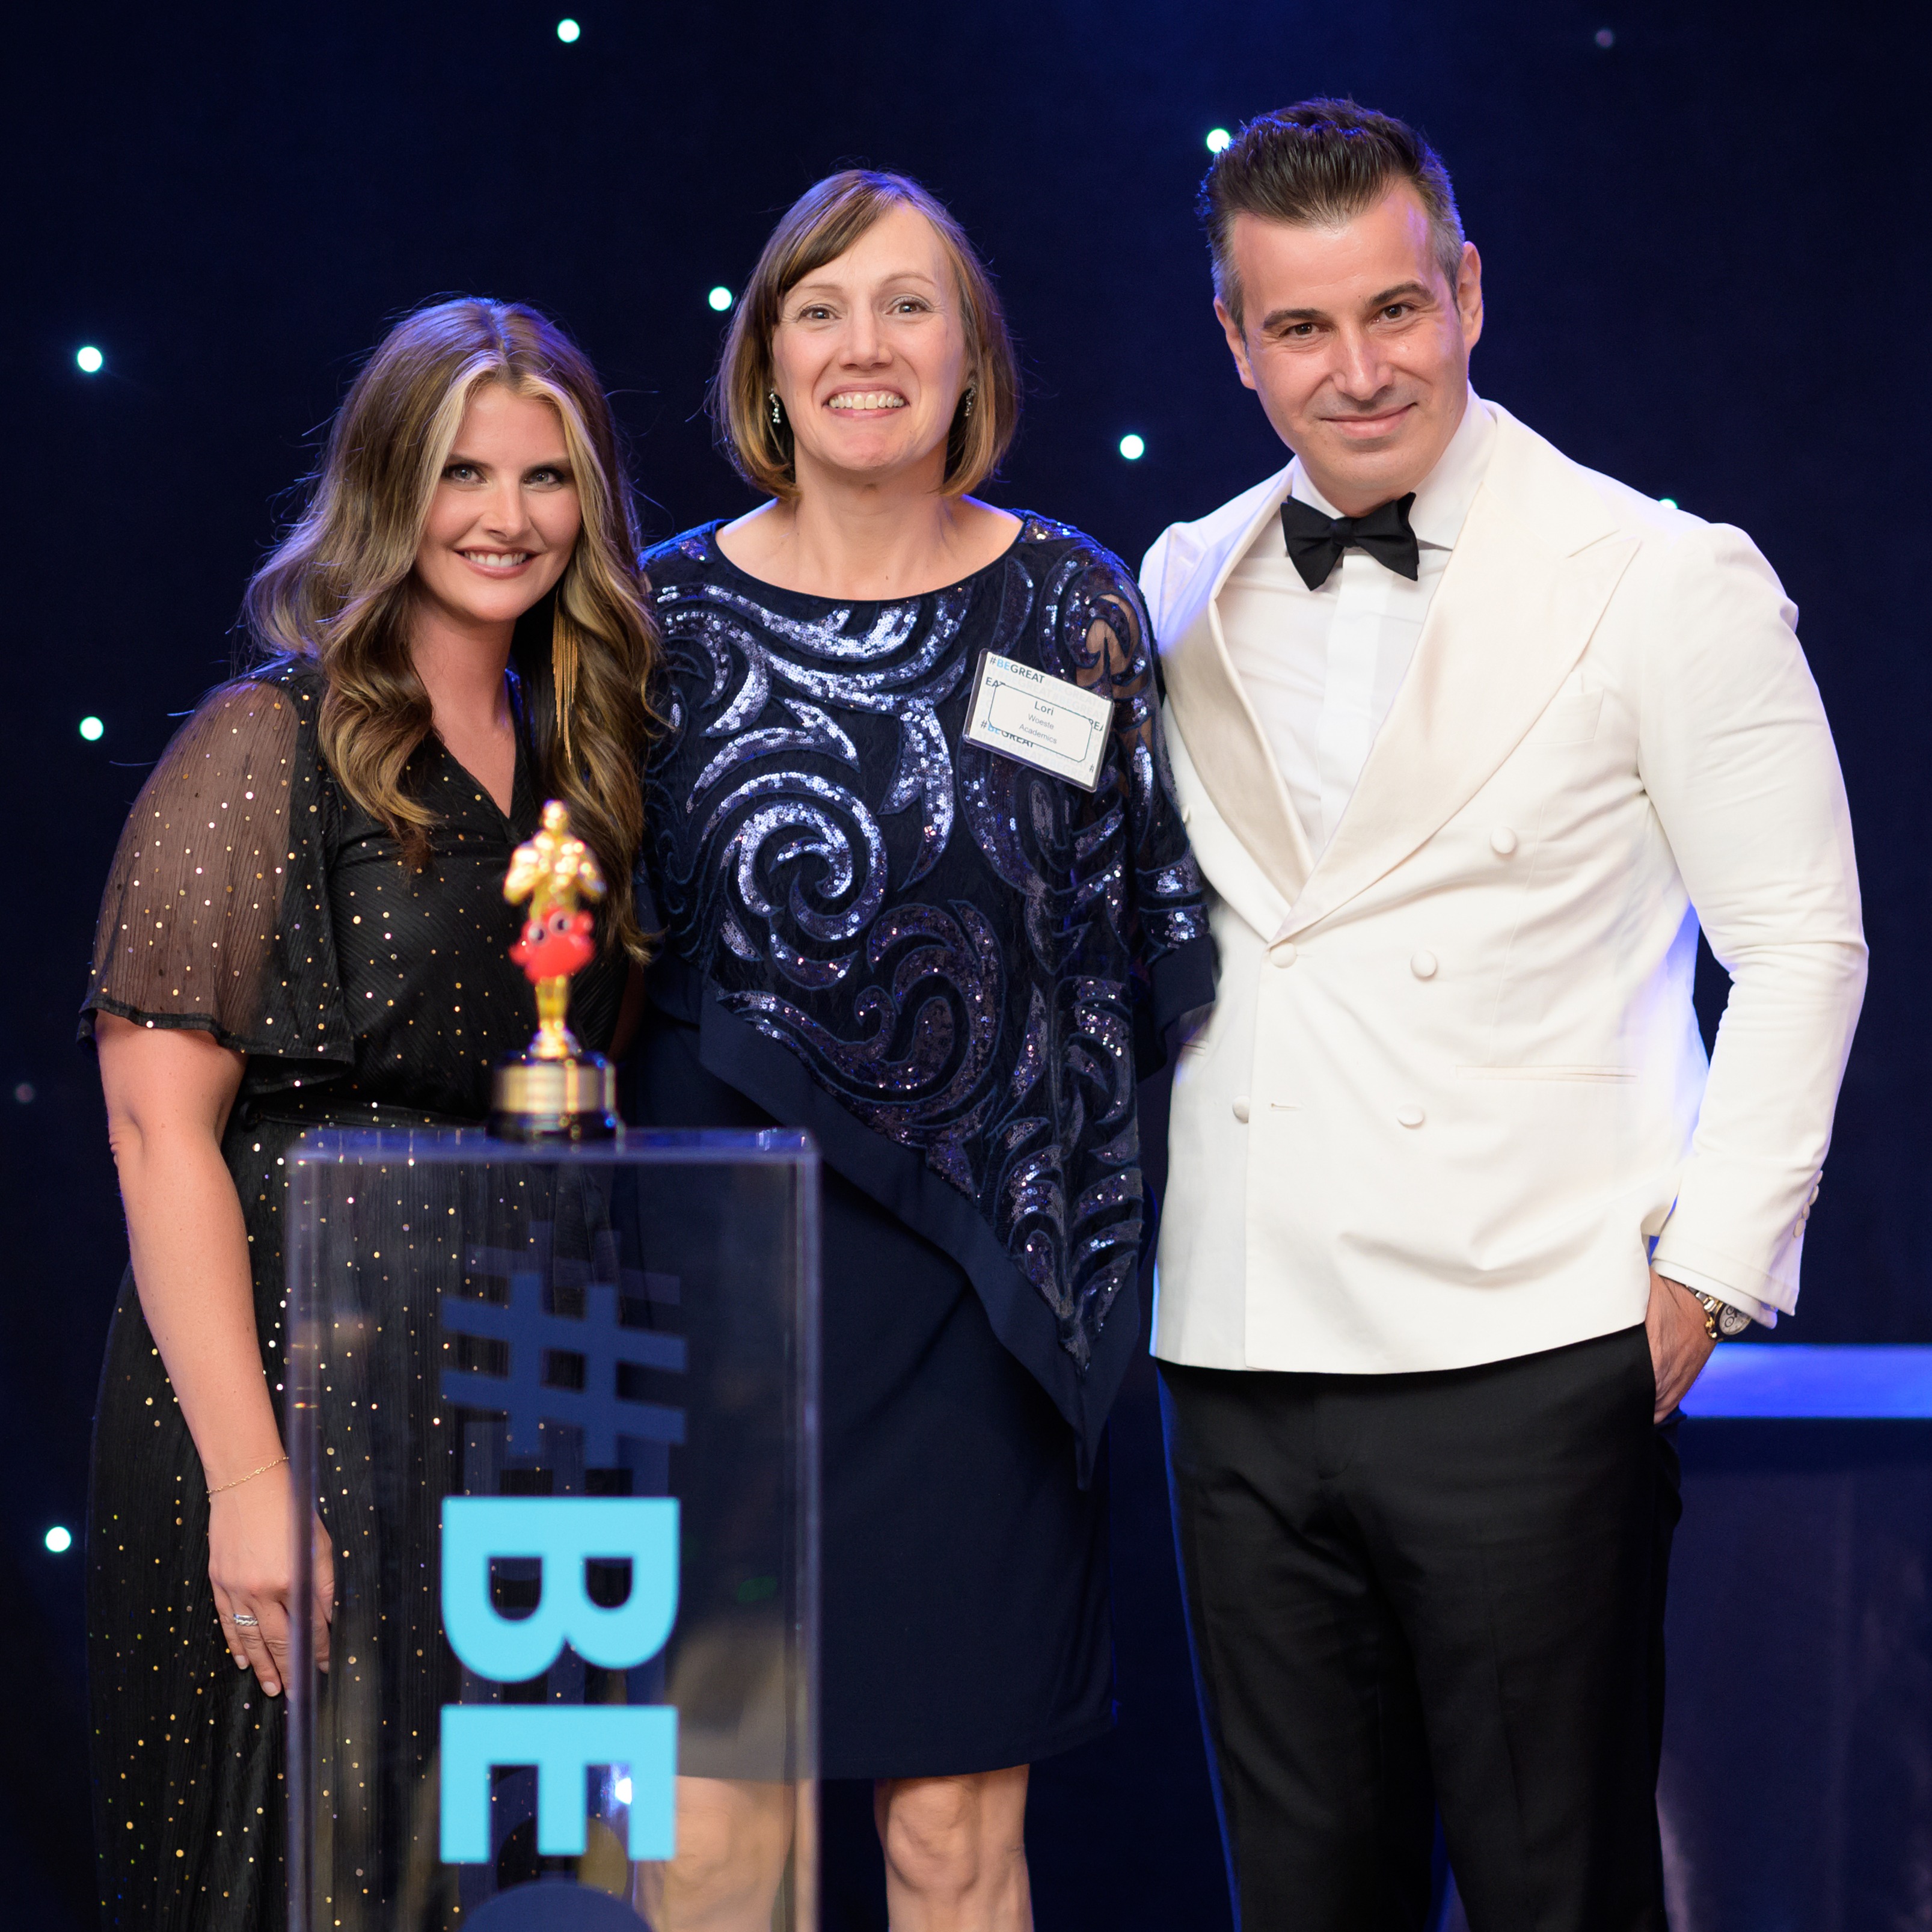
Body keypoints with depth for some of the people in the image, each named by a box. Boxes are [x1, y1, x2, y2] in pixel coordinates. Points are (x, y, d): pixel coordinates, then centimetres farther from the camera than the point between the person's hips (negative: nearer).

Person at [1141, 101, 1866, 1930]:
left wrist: (1711, 1268, -8)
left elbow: (1800, 944, -1)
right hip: (1240, 1357, 4)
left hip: (1529, 1358, -4)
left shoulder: (1666, 582, -2)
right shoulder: (1182, 593, 11)